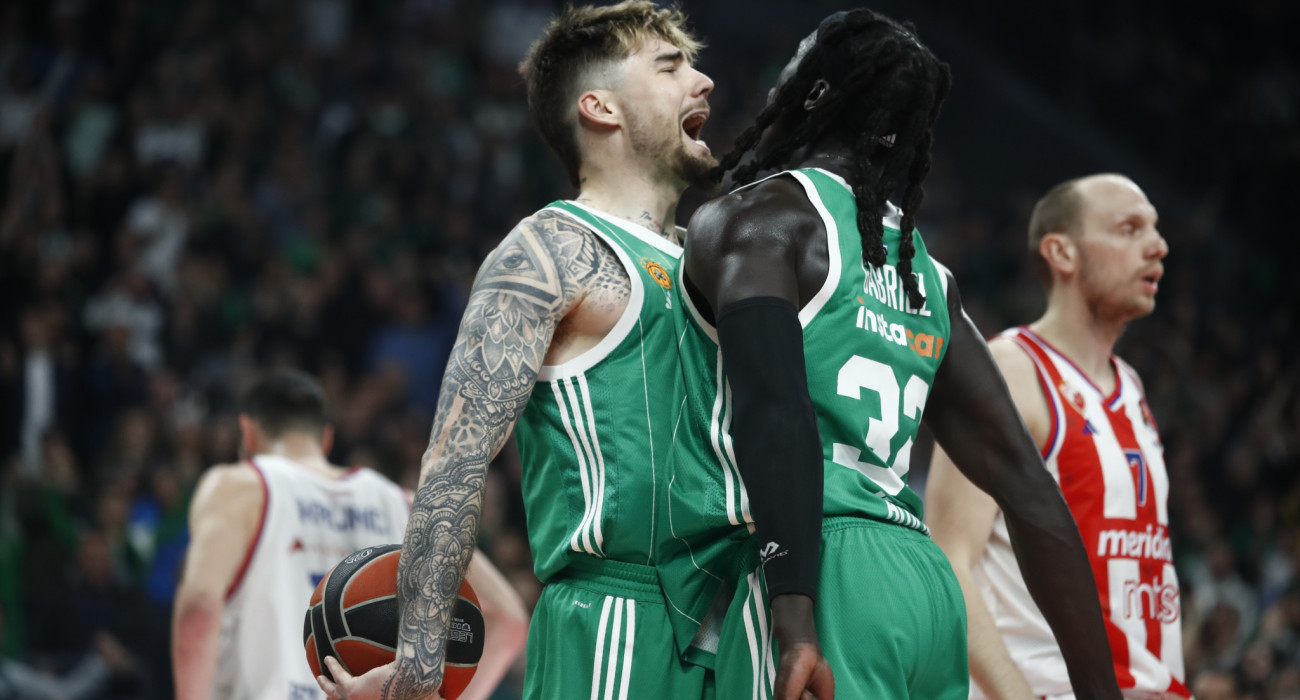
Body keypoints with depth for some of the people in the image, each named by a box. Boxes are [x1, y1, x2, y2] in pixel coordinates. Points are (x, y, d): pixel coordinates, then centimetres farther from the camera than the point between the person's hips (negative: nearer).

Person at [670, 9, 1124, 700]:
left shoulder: (754, 220, 1)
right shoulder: (925, 273, 23)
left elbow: (775, 409, -17)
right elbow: (1024, 481, 20)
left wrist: (794, 615, -28)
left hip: (826, 571, -8)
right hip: (925, 574, 8)